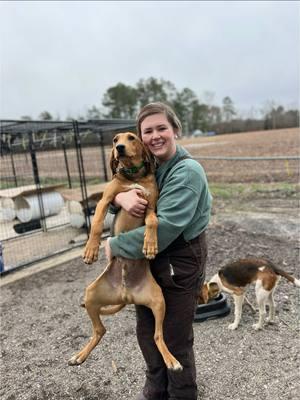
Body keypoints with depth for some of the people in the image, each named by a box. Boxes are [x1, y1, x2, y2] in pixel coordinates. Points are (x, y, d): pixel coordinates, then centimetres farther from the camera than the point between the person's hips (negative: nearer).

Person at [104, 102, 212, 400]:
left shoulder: (188, 171, -22)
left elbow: (165, 227, -29)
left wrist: (115, 245, -20)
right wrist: (121, 196, -21)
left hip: (181, 263, -7)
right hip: (148, 260, 8)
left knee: (176, 341, 11)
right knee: (146, 330, 22)